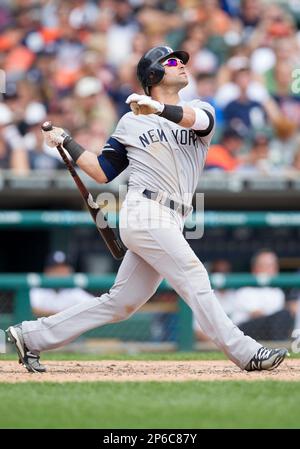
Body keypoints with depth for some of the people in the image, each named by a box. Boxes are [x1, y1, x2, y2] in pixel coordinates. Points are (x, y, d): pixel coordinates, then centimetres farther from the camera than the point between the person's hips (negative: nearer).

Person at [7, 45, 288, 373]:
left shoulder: (200, 111, 15)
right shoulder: (131, 122, 11)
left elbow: (197, 119, -12)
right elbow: (102, 172, 16)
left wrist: (161, 109, -32)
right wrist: (66, 143, 9)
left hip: (169, 223, 4)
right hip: (145, 211, -4)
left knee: (120, 304, 5)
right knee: (194, 279, -15)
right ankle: (244, 353, -16)